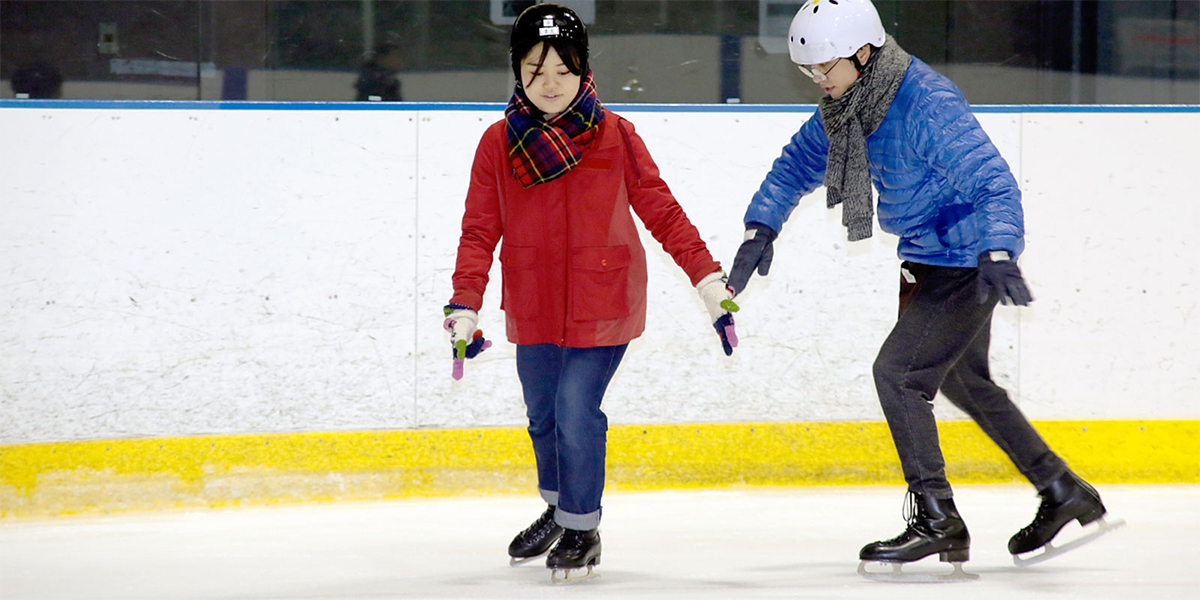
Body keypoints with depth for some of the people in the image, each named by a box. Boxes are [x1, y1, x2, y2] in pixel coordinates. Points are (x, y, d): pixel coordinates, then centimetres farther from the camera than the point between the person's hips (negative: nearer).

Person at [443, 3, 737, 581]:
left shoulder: (615, 138, -7)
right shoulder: (499, 143, -2)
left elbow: (663, 213, -3)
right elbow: (479, 231, -2)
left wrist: (710, 282, -7)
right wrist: (464, 307, -12)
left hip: (601, 309, -3)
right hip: (533, 310, 3)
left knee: (576, 413, -11)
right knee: (543, 415, 16)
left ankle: (582, 528, 10)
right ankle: (557, 506, 44)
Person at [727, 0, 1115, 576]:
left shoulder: (926, 106, -28)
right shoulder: (849, 100, 0)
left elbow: (992, 179, -33)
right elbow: (800, 160, 13)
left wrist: (998, 253, -47)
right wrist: (761, 226, 2)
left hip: (967, 263, -10)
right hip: (929, 258, 10)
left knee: (897, 371, -15)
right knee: (963, 380, 21)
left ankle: (938, 521, -9)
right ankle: (1064, 494, 33)